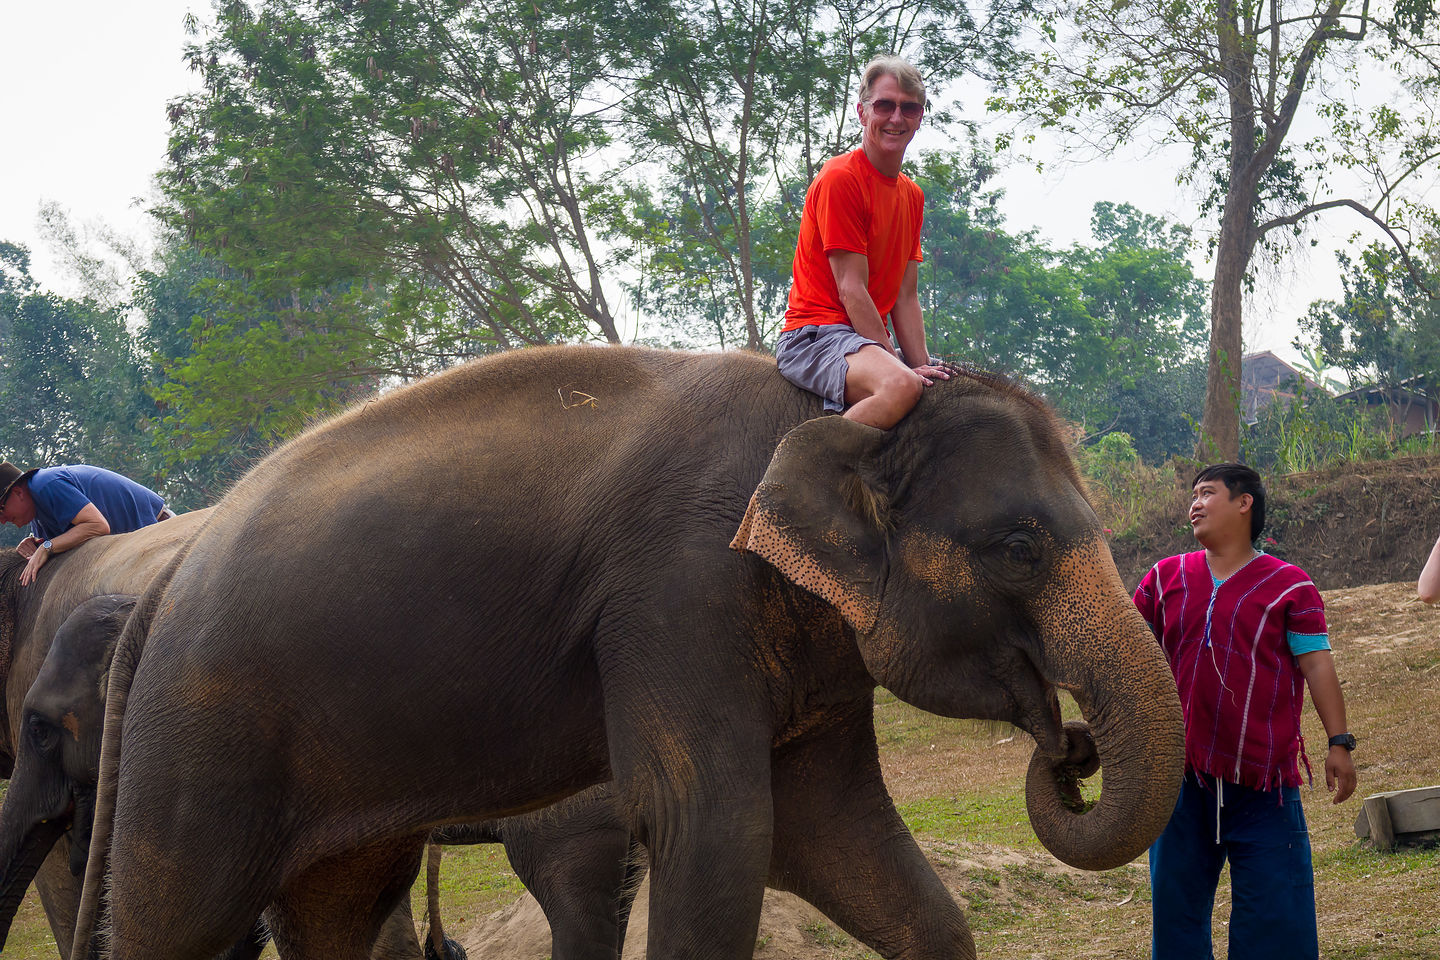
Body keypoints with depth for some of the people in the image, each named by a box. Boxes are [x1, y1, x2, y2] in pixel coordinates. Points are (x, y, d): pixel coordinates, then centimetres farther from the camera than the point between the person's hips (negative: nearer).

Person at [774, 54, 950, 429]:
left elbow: (906, 297, 11)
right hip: (816, 334, -9)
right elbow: (851, 289, -15)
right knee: (901, 386, -35)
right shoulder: (840, 179, -10)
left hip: (873, 339, 9)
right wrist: (897, 364, -18)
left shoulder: (913, 196, 16)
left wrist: (922, 367, -4)